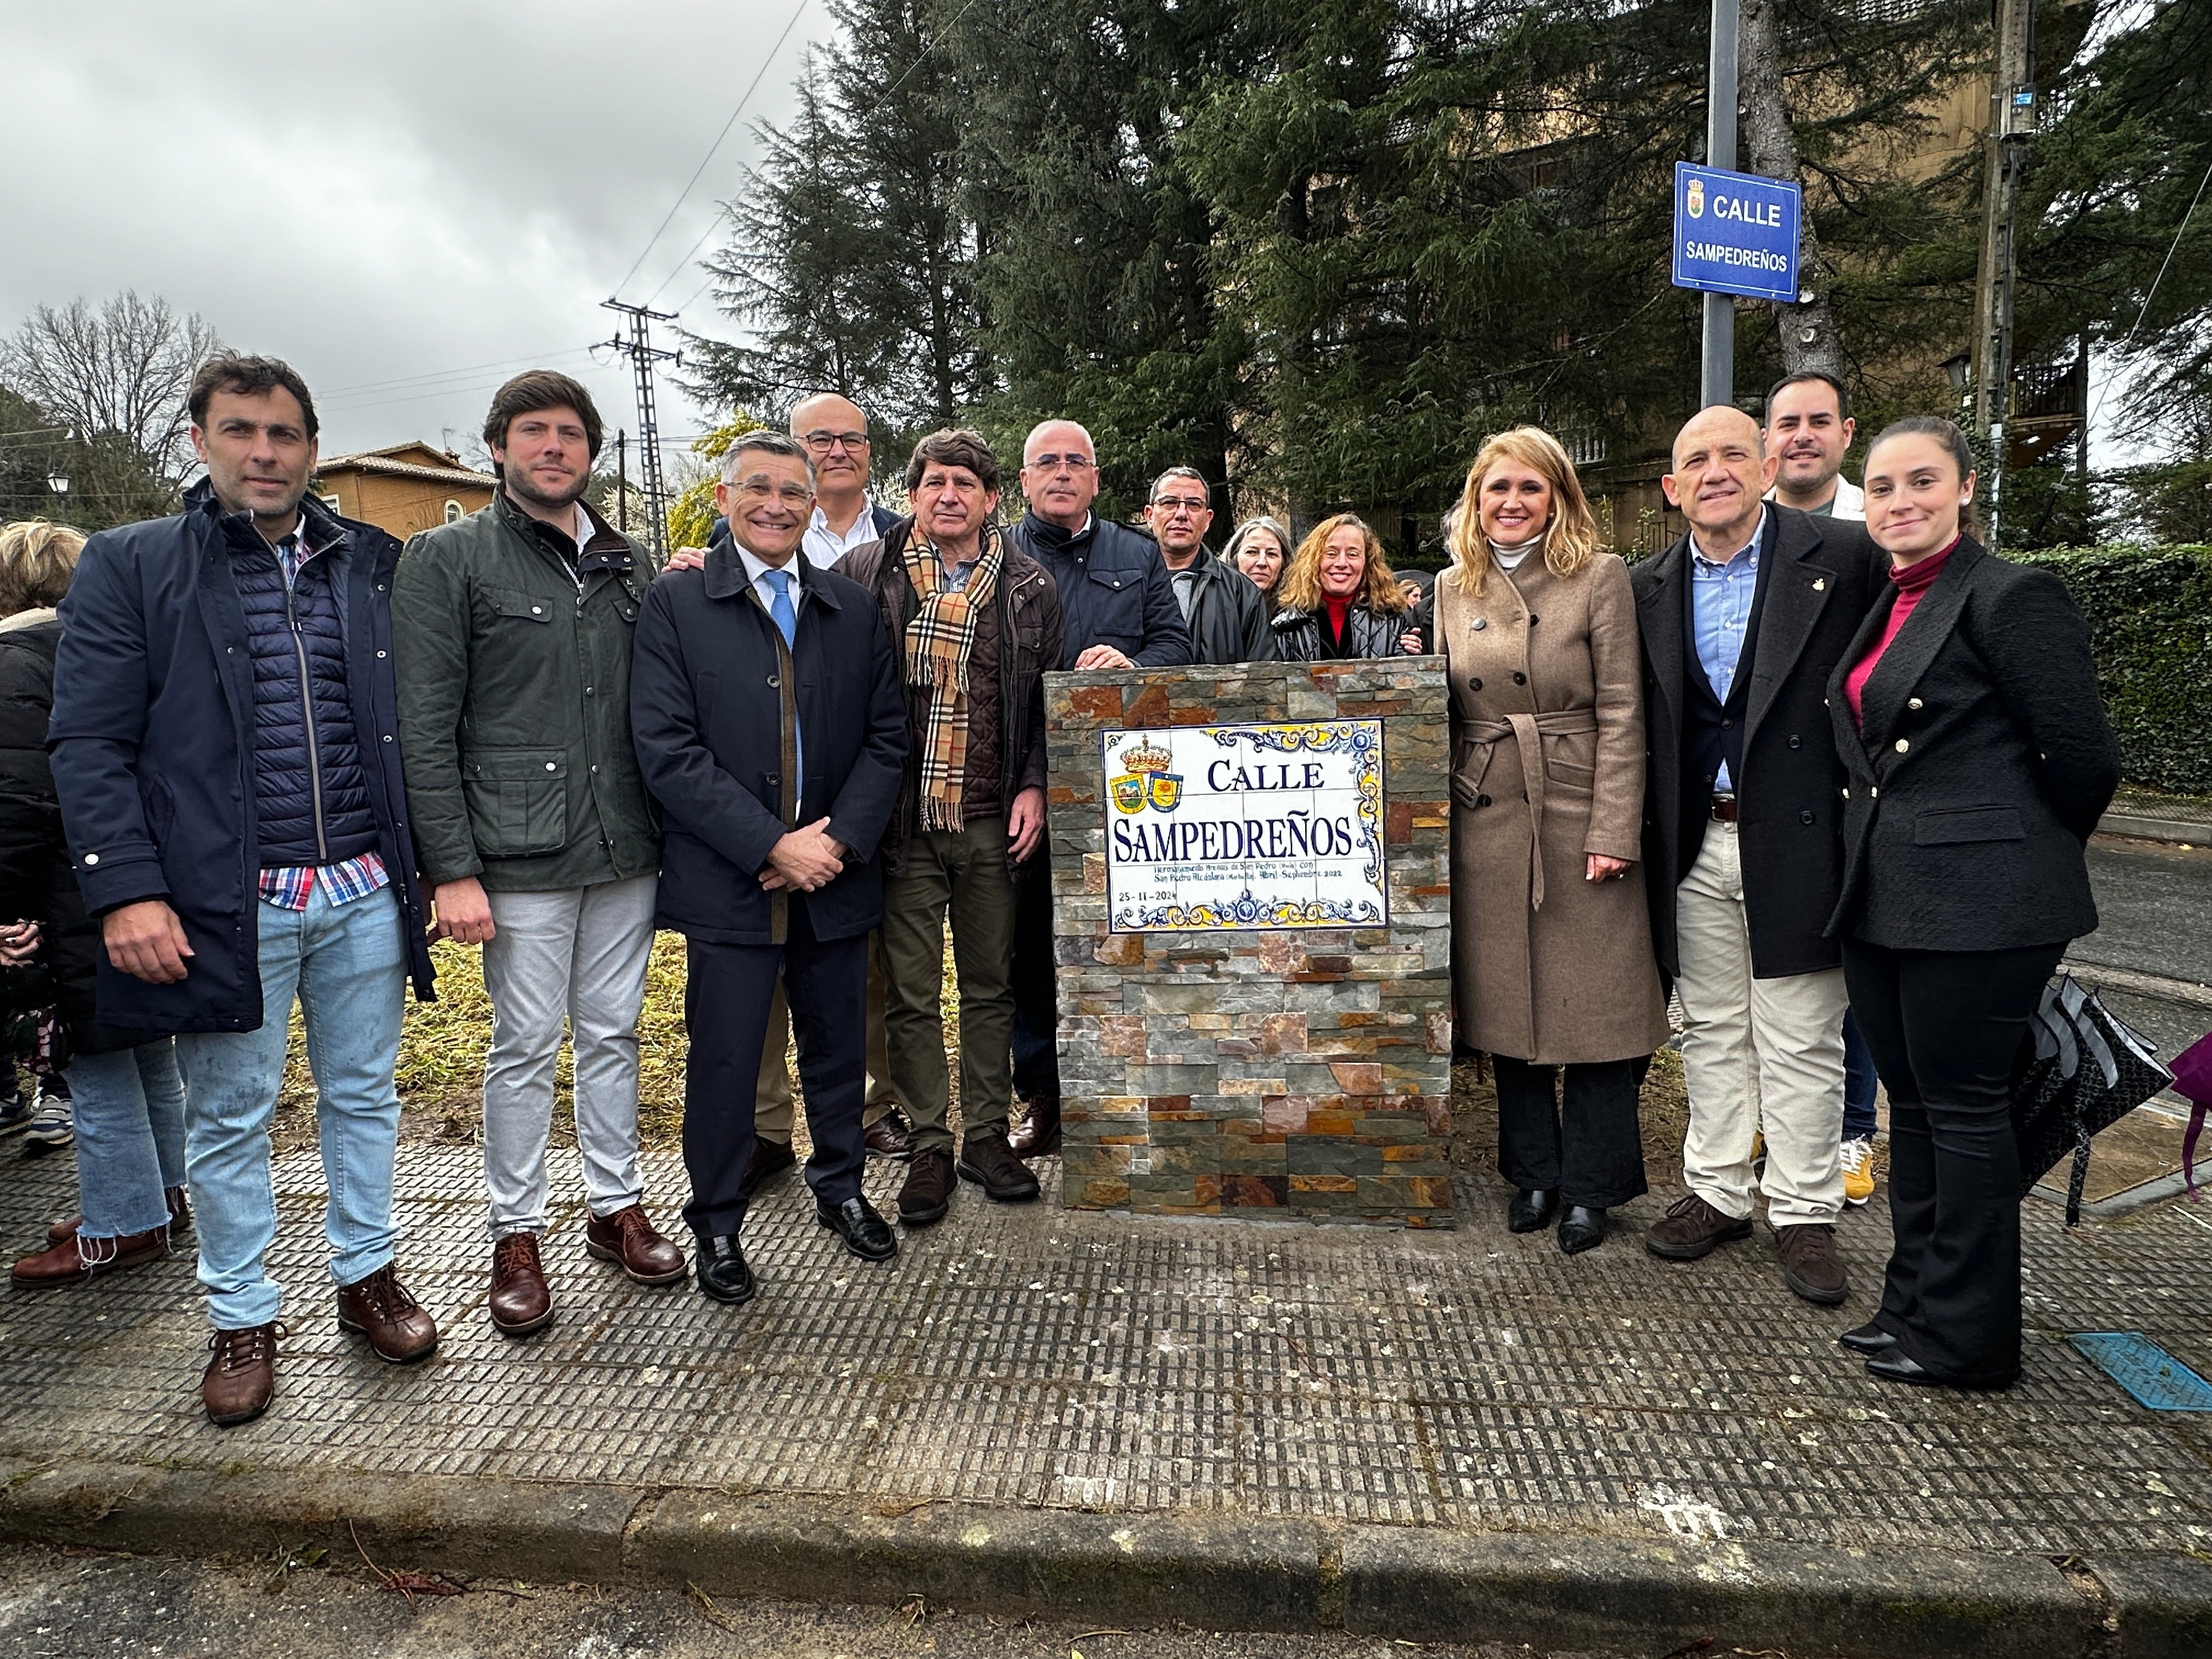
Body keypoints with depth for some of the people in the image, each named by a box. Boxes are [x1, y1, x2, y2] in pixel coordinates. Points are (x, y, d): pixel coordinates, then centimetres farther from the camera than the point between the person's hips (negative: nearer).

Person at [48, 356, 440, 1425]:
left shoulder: (373, 566, 8)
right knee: (228, 1119, 11)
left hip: (365, 892, 2)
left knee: (363, 1096, 15)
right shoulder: (130, 567, 1)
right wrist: (127, 891, -13)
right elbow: (89, 744, -4)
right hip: (225, 902, -2)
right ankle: (241, 1318, 27)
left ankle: (367, 1277, 32)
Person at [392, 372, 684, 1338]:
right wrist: (451, 869, -13)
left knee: (613, 1036, 13)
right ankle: (516, 1236, 20)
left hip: (627, 853, 4)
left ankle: (617, 1206, 28)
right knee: (526, 1049, 4)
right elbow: (424, 730, -7)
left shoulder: (630, 566, 12)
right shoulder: (450, 559, -2)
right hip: (521, 858, -4)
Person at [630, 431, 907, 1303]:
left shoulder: (854, 608, 8)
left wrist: (839, 839, -9)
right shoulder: (675, 602, -2)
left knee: (838, 1044, 15)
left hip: (835, 875, 3)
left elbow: (887, 736, 5)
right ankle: (717, 1223, 26)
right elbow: (666, 748, -11)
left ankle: (839, 1187, 37)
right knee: (724, 1059, 5)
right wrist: (773, 845, -17)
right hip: (728, 881, -3)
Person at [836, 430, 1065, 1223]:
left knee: (990, 986, 11)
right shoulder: (865, 573, 2)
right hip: (905, 821, -1)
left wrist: (1034, 787, 0)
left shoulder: (1029, 586, 5)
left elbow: (1049, 701, 9)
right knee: (911, 994, 5)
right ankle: (930, 1146, 20)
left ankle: (986, 1137, 25)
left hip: (992, 822, 1)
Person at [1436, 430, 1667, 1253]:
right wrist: (1435, 815, 7)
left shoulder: (1600, 576, -2)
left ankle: (1590, 1186, 18)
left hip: (1580, 816, -3)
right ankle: (1533, 1171, 26)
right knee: (1506, 999, 10)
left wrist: (1613, 831, -13)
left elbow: (1621, 712, -6)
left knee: (1592, 1005, 3)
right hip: (1487, 820, 4)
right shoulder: (1452, 588, 10)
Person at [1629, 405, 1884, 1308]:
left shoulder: (1846, 557, -6)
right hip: (1696, 844, 4)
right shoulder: (1649, 587, 6)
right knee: (1711, 1030, 14)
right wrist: (1644, 835, 5)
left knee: (1801, 1041, 5)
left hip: (1796, 840, -4)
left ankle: (1803, 1214, 20)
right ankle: (1716, 1191, 28)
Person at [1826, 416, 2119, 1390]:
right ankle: (1914, 1305, 29)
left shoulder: (2012, 596, -10)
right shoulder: (1885, 606, 14)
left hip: (1976, 899, -8)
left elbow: (2084, 760, -10)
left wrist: (2028, 861, 4)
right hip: (1883, 898, 8)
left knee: (1962, 1105, 1)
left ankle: (1968, 1337, 16)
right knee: (1911, 1103, 15)